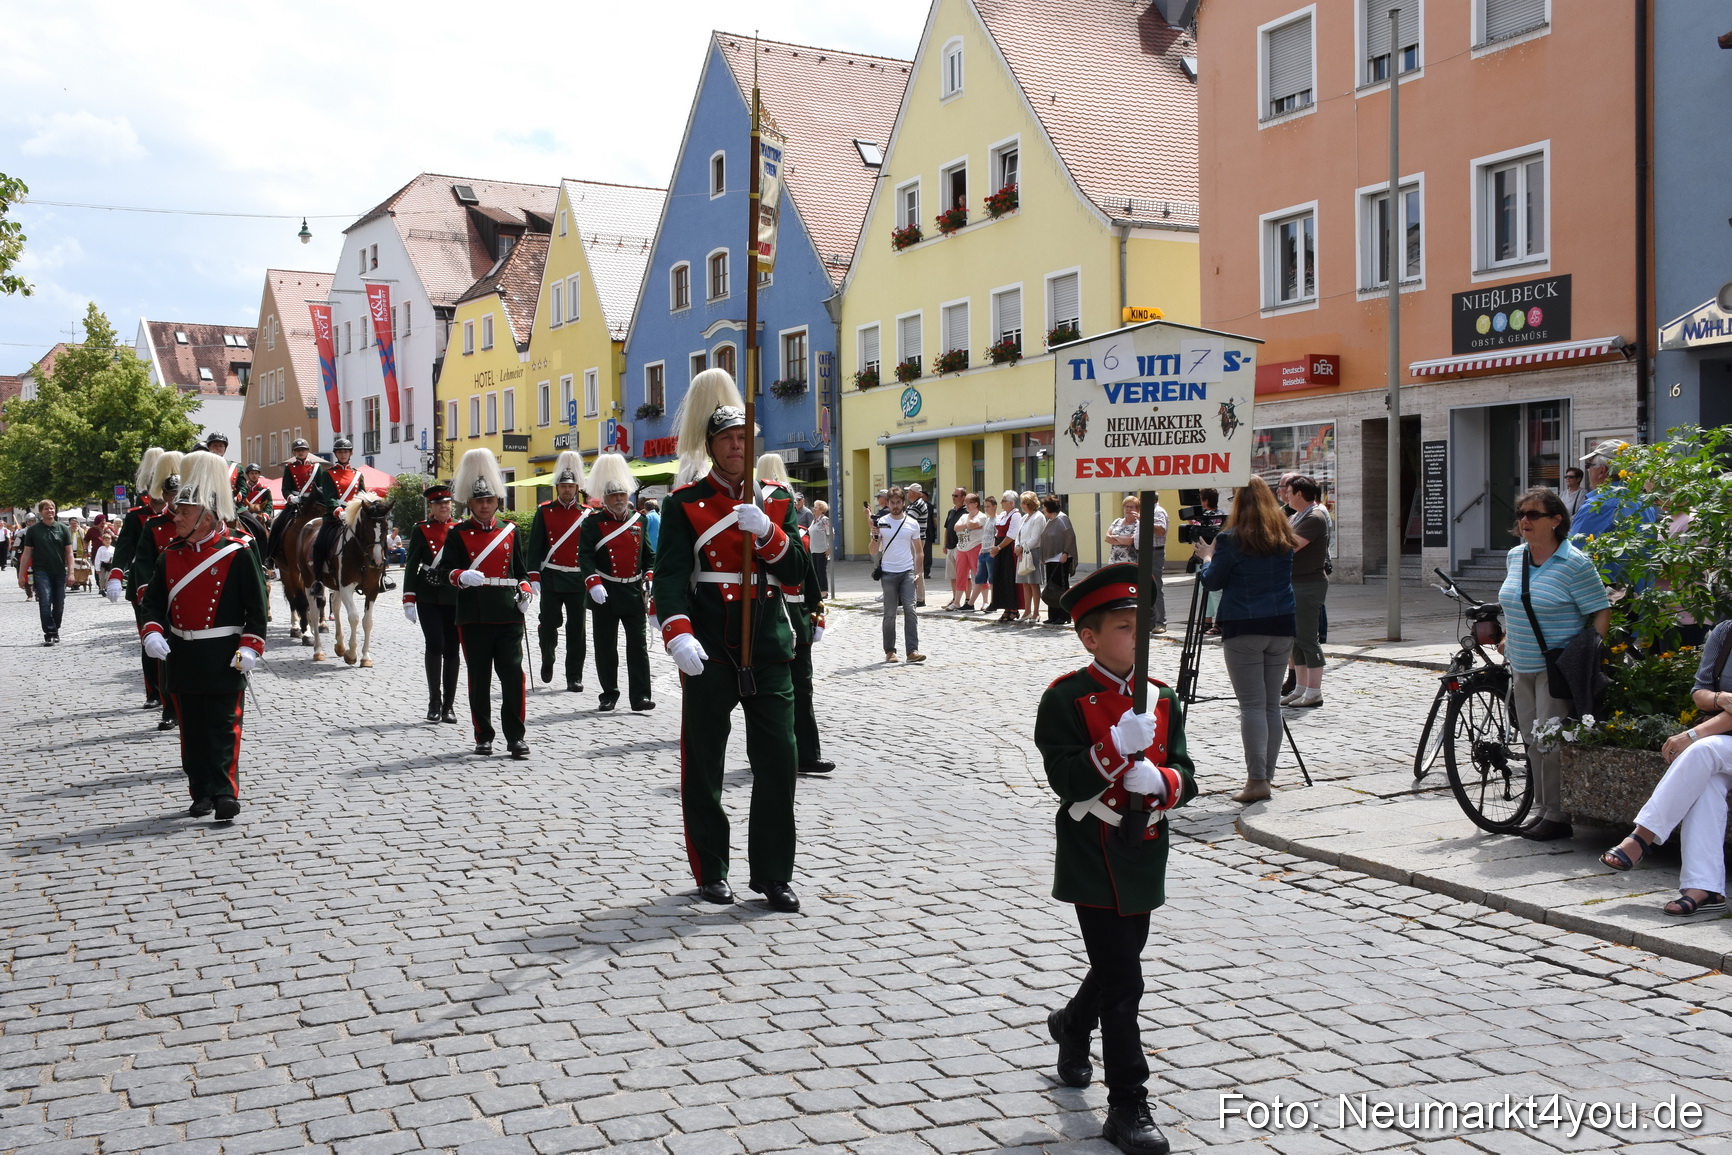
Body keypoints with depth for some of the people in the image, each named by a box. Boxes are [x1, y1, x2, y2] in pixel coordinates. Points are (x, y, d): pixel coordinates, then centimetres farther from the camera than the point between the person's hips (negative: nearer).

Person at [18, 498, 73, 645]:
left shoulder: (63, 529, 6)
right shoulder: (33, 530, 3)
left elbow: (69, 552, 6)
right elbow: (27, 554, 5)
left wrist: (71, 572, -4)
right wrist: (21, 575, 1)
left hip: (59, 572, 2)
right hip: (41, 571, -2)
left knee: (59, 605, 6)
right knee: (45, 602, -15)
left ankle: (55, 630, 24)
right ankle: (49, 633, -14)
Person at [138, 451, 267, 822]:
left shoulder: (238, 554, -7)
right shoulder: (169, 557, 7)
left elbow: (256, 606, -6)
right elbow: (153, 602, 9)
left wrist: (249, 647, -14)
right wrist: (152, 633, -10)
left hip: (224, 659, -5)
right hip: (182, 659, 5)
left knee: (223, 729, -2)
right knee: (192, 729, 11)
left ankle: (225, 794, 0)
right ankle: (202, 792, 21)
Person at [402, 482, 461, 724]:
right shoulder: (420, 530, 1)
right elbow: (411, 565, 0)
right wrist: (409, 599, -5)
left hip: (455, 597, 2)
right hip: (428, 597, -2)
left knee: (452, 649, 3)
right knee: (435, 645, -11)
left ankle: (448, 705, 10)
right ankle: (434, 701, 1)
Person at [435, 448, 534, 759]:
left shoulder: (510, 532, 12)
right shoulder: (458, 533, 5)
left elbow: (521, 569, 18)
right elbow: (442, 570, -1)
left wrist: (525, 591, -1)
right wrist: (461, 577, -22)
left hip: (508, 614, 1)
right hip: (474, 617, -1)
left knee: (513, 673, -6)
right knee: (479, 678, 5)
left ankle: (515, 736, 0)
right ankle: (483, 736, 16)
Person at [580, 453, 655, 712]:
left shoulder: (638, 521, 10)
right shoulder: (592, 523, -3)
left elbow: (648, 554, 14)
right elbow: (585, 556, -13)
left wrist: (650, 575, -4)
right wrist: (593, 583, -27)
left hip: (633, 592, 3)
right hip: (605, 594, -3)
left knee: (638, 644, -1)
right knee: (606, 647, 5)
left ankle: (640, 696, 0)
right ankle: (609, 695, 16)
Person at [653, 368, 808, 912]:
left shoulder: (776, 501, 10)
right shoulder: (685, 504, 0)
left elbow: (796, 576, 3)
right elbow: (669, 575, -13)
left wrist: (766, 533, -15)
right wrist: (677, 634, -30)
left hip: (768, 649, 3)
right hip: (708, 653, -2)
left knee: (778, 760, 0)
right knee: (703, 765, 6)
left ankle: (773, 873, 12)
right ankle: (711, 871, 21)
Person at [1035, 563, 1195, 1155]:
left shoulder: (1161, 699, 6)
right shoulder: (1066, 699, -11)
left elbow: (1185, 778, 2)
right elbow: (1066, 779, -20)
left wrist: (1156, 781, -19)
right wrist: (1118, 747, -32)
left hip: (1145, 856, 6)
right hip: (1093, 859, -6)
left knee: (1118, 964, 22)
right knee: (1123, 985, -6)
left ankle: (1072, 1024, 52)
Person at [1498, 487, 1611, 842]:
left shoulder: (1575, 563, -12)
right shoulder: (1515, 557, 8)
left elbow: (1601, 612, -10)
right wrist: (1509, 638, 20)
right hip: (1522, 666, 7)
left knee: (1550, 740, -9)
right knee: (1533, 741, 11)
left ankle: (1557, 817, 0)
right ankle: (1541, 811, 20)